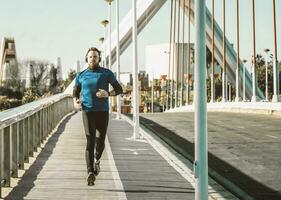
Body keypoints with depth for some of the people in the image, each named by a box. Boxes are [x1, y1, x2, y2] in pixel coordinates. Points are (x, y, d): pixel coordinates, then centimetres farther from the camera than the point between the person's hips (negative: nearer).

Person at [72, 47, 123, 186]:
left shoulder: (107, 73, 1)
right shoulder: (81, 76, 7)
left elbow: (119, 89, 3)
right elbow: (75, 93, 18)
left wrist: (108, 94, -17)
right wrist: (75, 102, -5)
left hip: (103, 112, 0)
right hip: (87, 112, 0)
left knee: (101, 141, 10)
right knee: (90, 142, -13)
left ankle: (97, 159, 44)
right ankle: (90, 173, -17)